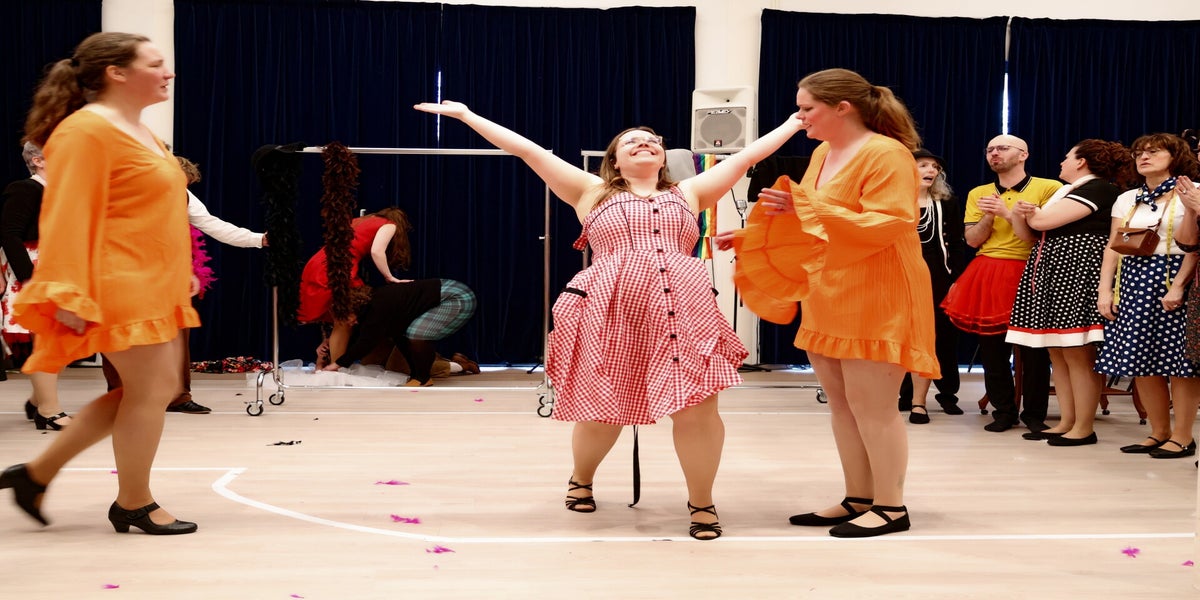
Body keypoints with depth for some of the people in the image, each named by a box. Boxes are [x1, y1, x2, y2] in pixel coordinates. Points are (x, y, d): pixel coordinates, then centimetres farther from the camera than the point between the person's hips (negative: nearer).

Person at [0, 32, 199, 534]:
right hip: (122, 288, -11)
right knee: (150, 388, -4)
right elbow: (68, 216, -20)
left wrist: (180, 275, 24)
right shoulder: (87, 131, -14)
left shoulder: (137, 131, 17)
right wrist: (69, 295, -25)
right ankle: (134, 505, 13)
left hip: (154, 288, 11)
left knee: (156, 389, 13)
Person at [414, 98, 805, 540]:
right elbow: (529, 151, 13)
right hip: (609, 312, -1)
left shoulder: (689, 193, 21)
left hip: (684, 311, 1)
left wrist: (795, 122, 24)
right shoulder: (592, 192, 16)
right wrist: (467, 115, 11)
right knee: (602, 407, 5)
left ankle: (702, 503, 8)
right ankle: (581, 480, 36)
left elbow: (748, 154, 23)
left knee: (697, 407, -10)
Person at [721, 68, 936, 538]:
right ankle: (858, 500, 20)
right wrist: (748, 239, 13)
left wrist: (808, 207, -26)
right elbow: (806, 224, 21)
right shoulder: (823, 154, 12)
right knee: (841, 404, 11)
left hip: (875, 301, -9)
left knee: (871, 406, -5)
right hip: (827, 299, 9)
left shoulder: (887, 155, -15)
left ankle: (891, 507, 5)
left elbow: (886, 225, -24)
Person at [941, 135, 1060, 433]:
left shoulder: (1048, 188, 1)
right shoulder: (979, 194, 16)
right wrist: (989, 216, -7)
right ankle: (1004, 411, 13)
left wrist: (1007, 212, -12)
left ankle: (1035, 414, 5)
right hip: (987, 275, 4)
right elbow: (973, 240, 9)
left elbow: (1042, 237, -7)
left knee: (1034, 347, -4)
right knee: (991, 347, 3)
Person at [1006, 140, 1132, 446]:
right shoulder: (1068, 191, 25)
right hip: (1053, 273, 10)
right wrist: (1020, 214, -6)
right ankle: (1067, 423, 11)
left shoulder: (1098, 189, -8)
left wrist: (1028, 212, 6)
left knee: (1077, 353, -9)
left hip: (1077, 272, -10)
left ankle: (1084, 428, -6)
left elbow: (1043, 221, -16)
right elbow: (1033, 233, 15)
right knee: (1057, 352, 7)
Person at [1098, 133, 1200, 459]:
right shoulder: (1127, 200, 16)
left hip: (1173, 279, -6)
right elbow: (1113, 247, 14)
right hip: (1133, 281, 6)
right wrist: (1105, 290, 3)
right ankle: (1158, 433, 14)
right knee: (1140, 360, 4)